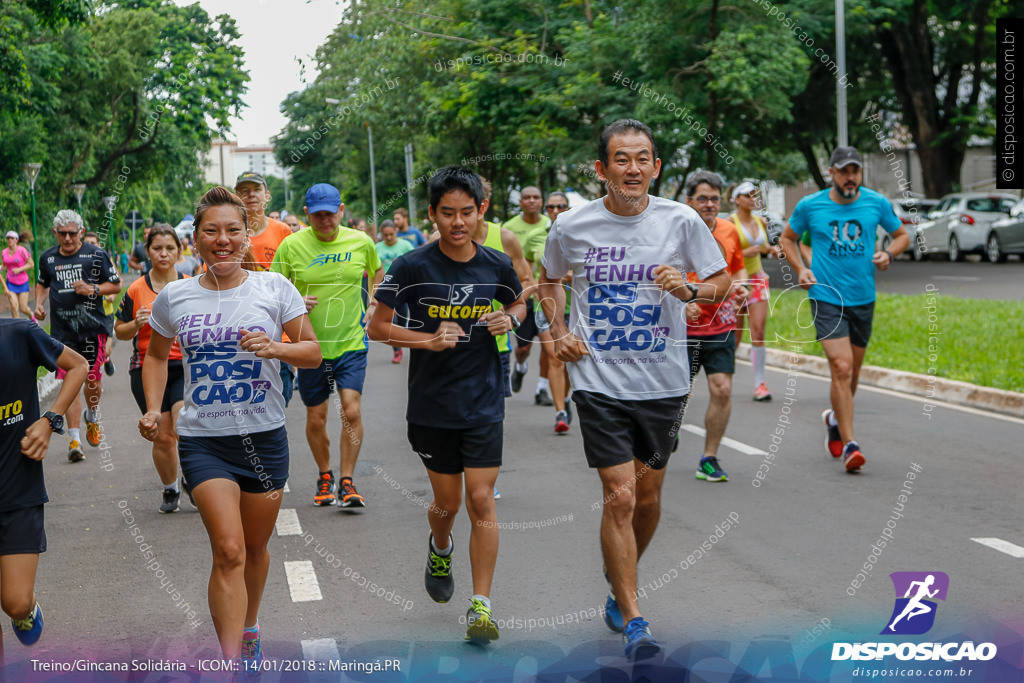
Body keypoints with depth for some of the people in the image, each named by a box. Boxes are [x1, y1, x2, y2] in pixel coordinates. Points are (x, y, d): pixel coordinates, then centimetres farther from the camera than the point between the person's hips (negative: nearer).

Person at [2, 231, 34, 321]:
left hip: (23, 283, -3)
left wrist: (19, 269, -18)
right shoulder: (4, 252, 3)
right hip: (10, 283, 3)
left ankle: (31, 316, 35)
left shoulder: (22, 250, -10)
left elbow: (31, 264, -7)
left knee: (23, 308, 1)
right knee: (14, 306, -12)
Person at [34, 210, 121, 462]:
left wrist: (93, 289, -13)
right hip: (62, 331, 2)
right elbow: (43, 283, 26)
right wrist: (39, 303, 9)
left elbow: (116, 285, 3)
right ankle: (75, 441, -3)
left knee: (93, 380, 4)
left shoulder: (96, 255, -2)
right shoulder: (47, 258, 8)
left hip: (93, 328, -1)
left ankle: (92, 417, 37)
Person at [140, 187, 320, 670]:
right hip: (202, 439, -1)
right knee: (228, 550, -14)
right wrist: (154, 409, 2)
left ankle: (249, 629, 42)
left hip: (264, 435, 1)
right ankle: (232, 664, -12)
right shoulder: (174, 297, 1)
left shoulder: (273, 287, -3)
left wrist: (276, 348, -18)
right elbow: (156, 356, 17)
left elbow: (313, 353, 2)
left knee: (254, 548, 16)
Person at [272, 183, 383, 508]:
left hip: (351, 343, 0)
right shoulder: (291, 245, -6)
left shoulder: (361, 242, -2)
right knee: (316, 418, 9)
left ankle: (347, 481, 0)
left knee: (352, 411, -12)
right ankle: (325, 476, 31)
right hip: (311, 345, 0)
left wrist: (372, 307, 9)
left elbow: (378, 273, 19)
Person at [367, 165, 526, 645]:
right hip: (431, 404, -1)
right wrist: (430, 340, -16)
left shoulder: (497, 265, -2)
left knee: (481, 501, -6)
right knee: (447, 502, 10)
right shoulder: (413, 267, -9)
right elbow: (377, 327, -3)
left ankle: (481, 606, 2)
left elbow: (519, 303, 19)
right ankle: (440, 550, 46)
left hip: (484, 403, 1)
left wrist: (508, 319, -4)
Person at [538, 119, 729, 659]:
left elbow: (722, 281, 6)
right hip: (599, 380, -2)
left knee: (648, 496, 12)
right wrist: (558, 331, 0)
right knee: (619, 496, -9)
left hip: (663, 380, 2)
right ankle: (632, 621, 1)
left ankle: (618, 583, 39)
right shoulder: (571, 227, -3)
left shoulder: (682, 221, -4)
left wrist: (688, 289, -15)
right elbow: (549, 281, 16)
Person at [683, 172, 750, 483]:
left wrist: (740, 286, -2)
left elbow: (738, 268, 19)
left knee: (722, 390, -8)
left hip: (721, 326, 3)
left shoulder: (729, 230, 5)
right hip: (684, 326, -3)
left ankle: (709, 460, 5)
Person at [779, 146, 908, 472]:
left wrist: (888, 254, -5)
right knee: (842, 367, -16)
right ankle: (849, 445, -12)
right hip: (826, 297, -3)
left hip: (863, 298, 3)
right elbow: (787, 238, 14)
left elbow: (901, 235, 16)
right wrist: (800, 269, -2)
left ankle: (835, 418, 43)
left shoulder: (877, 203, 1)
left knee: (852, 371, 14)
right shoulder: (809, 206, -3)